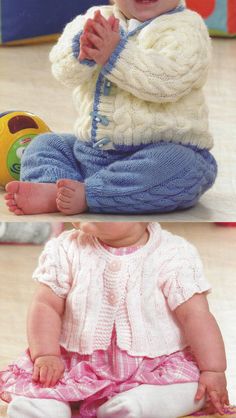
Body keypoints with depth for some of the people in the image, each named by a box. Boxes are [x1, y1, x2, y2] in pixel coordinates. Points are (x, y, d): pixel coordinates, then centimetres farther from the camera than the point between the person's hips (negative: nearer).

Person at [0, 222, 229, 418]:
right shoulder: (66, 251, -2)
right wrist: (46, 355, -14)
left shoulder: (173, 258, -10)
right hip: (79, 364, 2)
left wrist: (213, 371, -16)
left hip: (154, 367, -2)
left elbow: (195, 314, -11)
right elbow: (46, 305, -1)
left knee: (192, 386, -28)